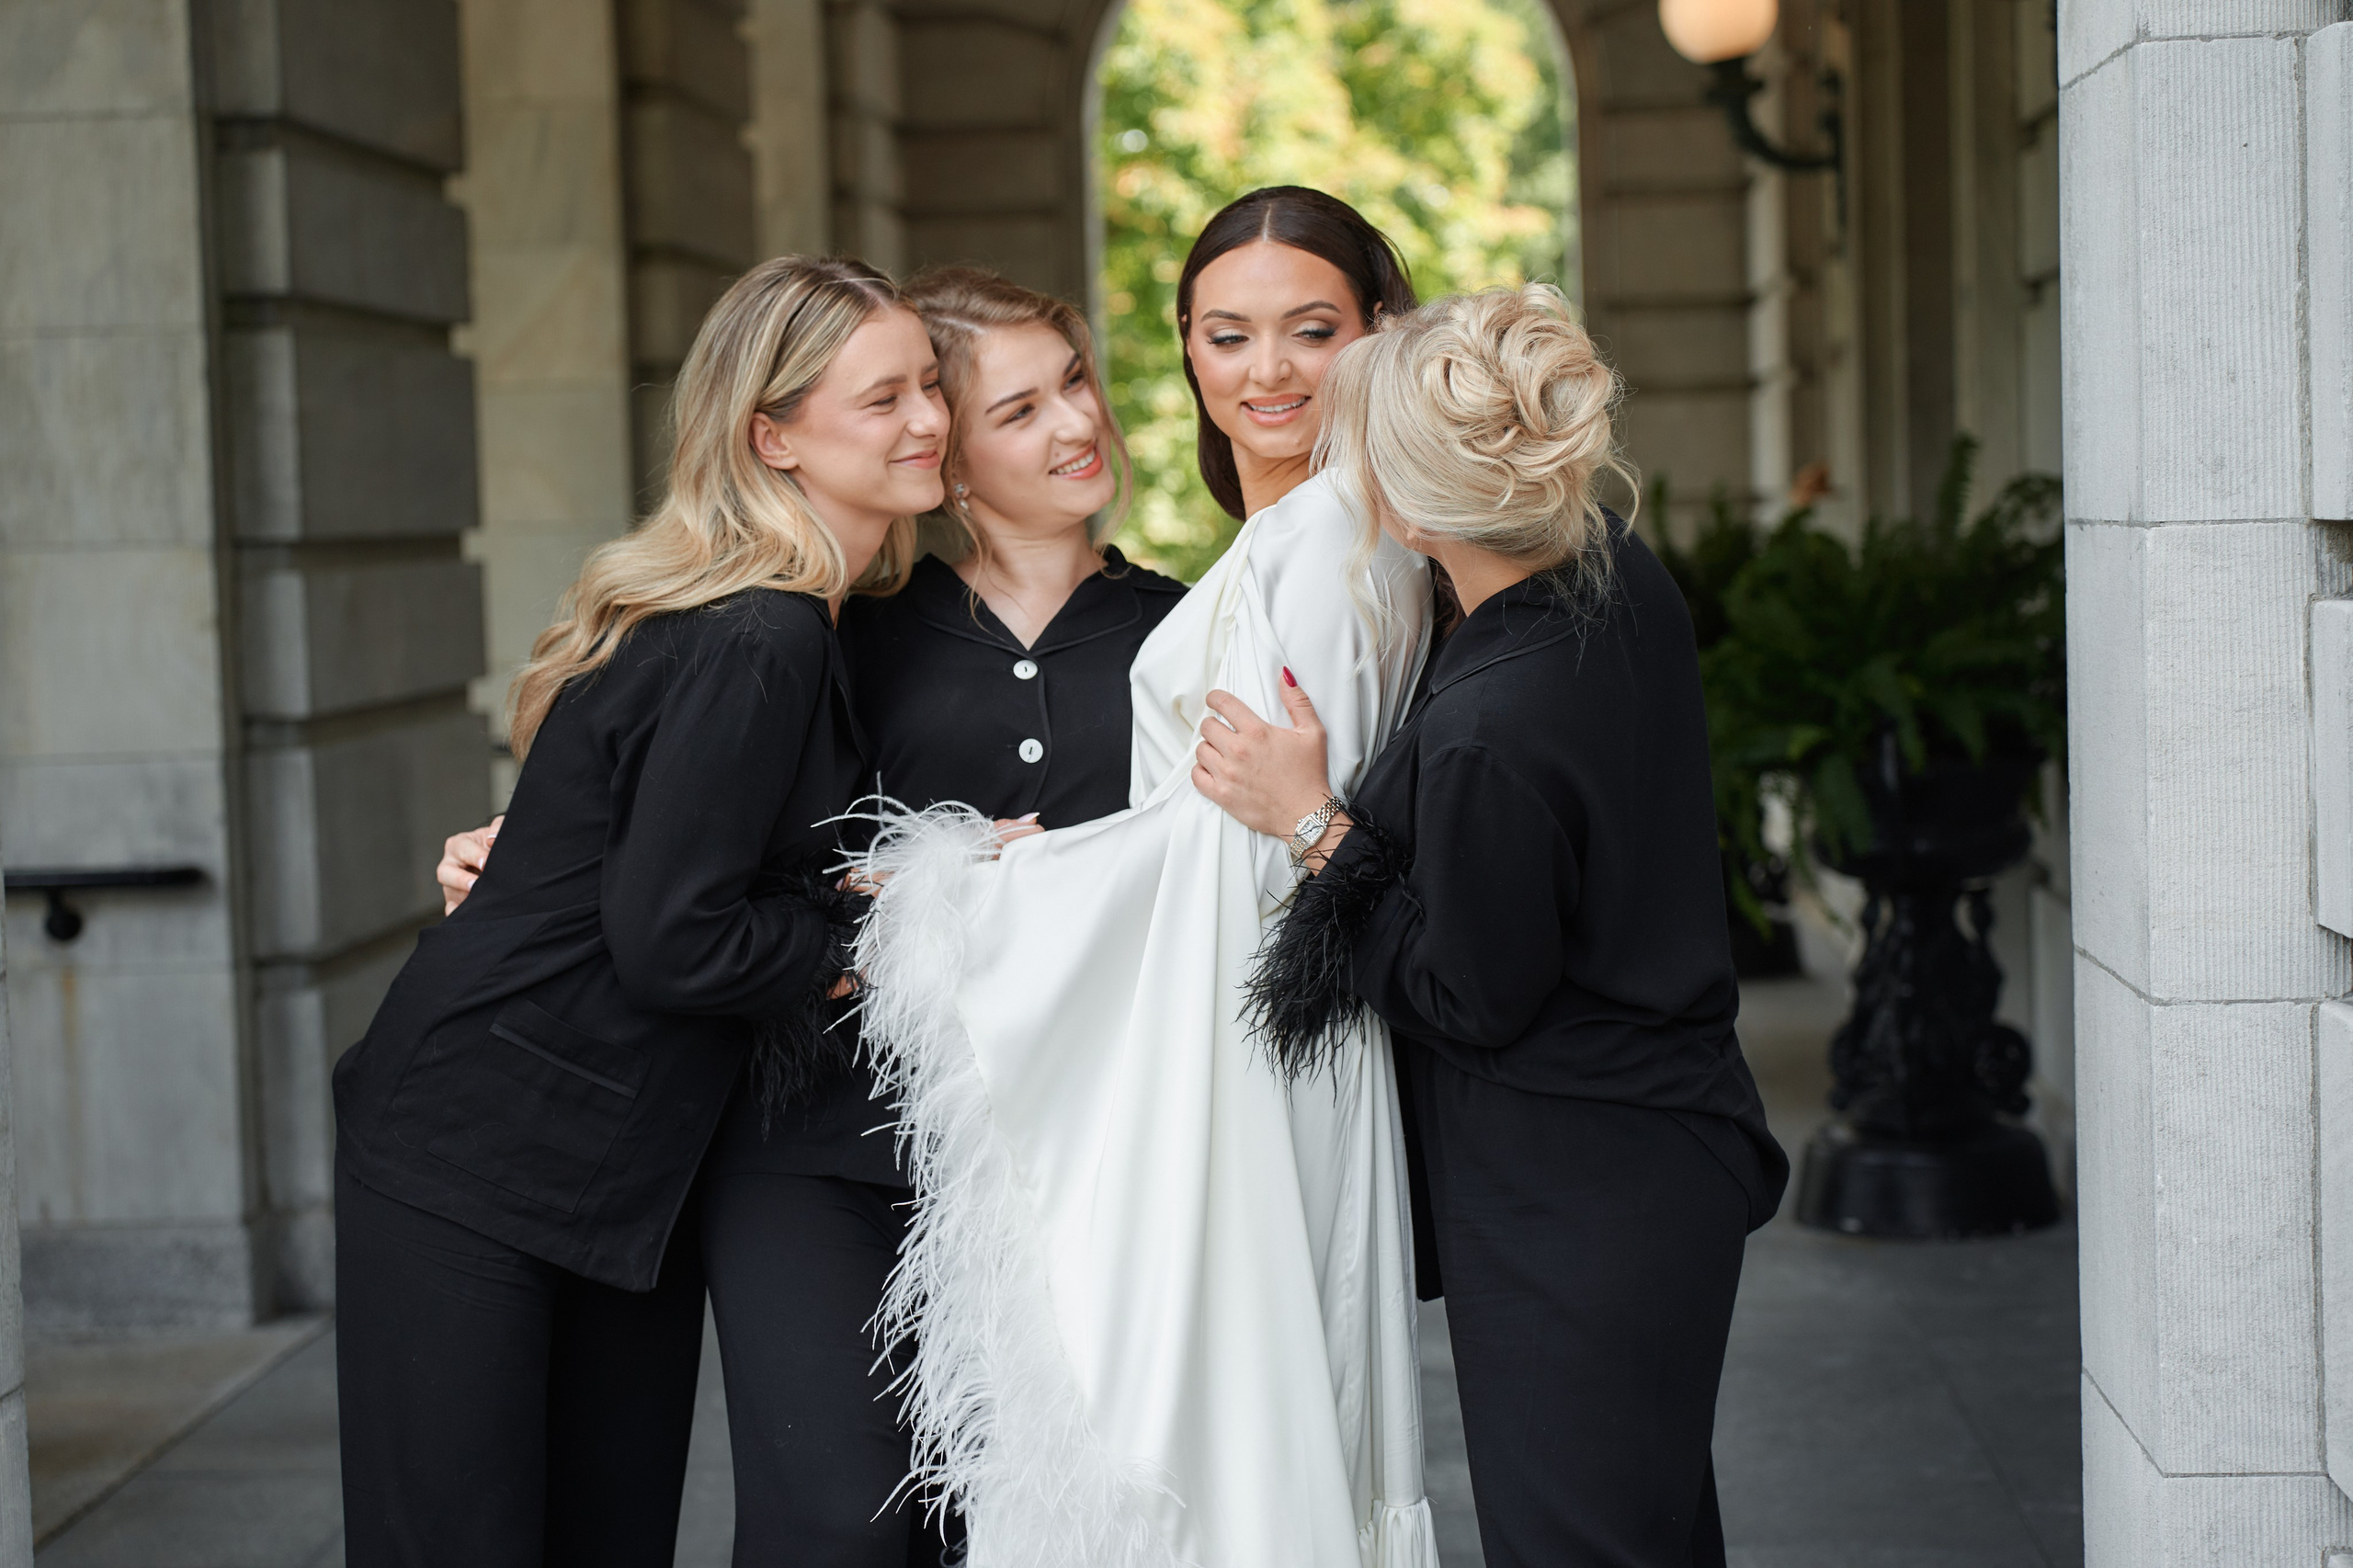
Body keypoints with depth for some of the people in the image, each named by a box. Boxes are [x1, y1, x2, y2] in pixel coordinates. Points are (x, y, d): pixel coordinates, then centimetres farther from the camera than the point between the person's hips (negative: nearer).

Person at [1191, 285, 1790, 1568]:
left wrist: (1317, 823, -14)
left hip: (1570, 1214, -9)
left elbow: (1470, 1002, -16)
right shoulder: (1628, 580, -5)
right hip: (1667, 1161, 9)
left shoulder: (1487, 738, -31)